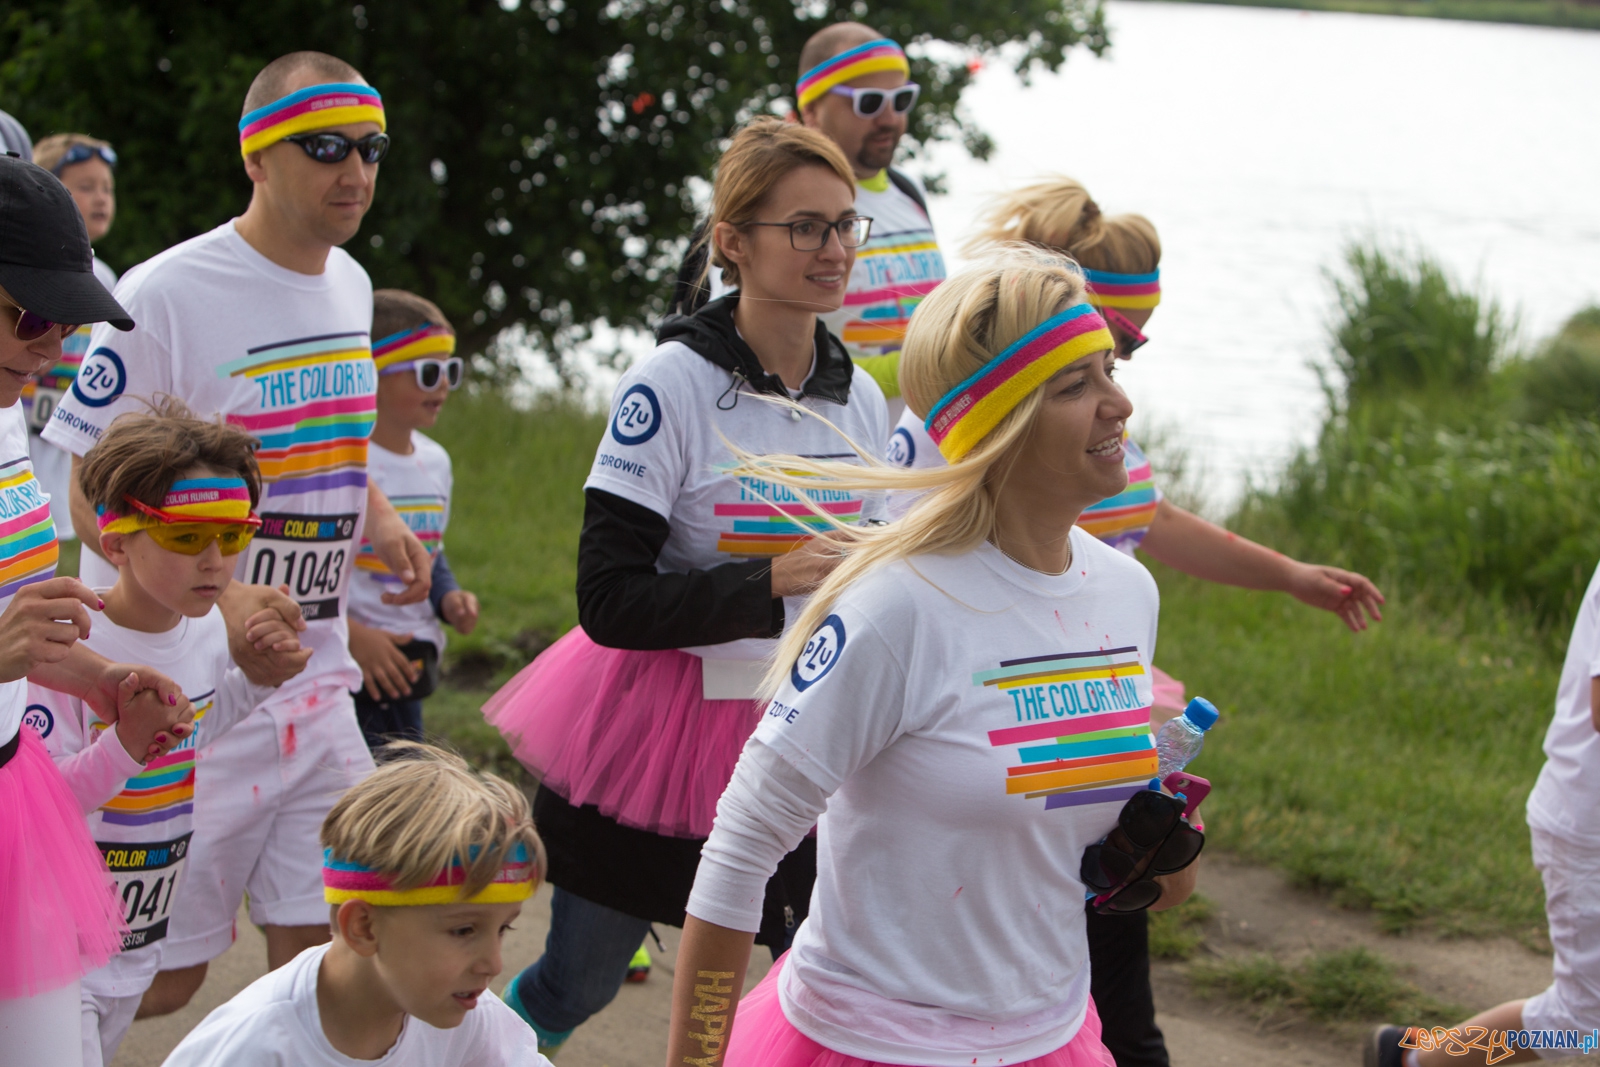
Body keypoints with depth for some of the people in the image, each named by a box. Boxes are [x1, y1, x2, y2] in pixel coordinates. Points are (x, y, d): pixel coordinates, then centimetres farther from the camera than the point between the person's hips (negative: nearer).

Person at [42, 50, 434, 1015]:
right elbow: (94, 501, -14)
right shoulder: (164, 297, -15)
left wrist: (379, 518, 3)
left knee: (325, 952, 5)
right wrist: (218, 601, -28)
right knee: (162, 975, -1)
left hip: (317, 683, 7)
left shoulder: (350, 285, 9)